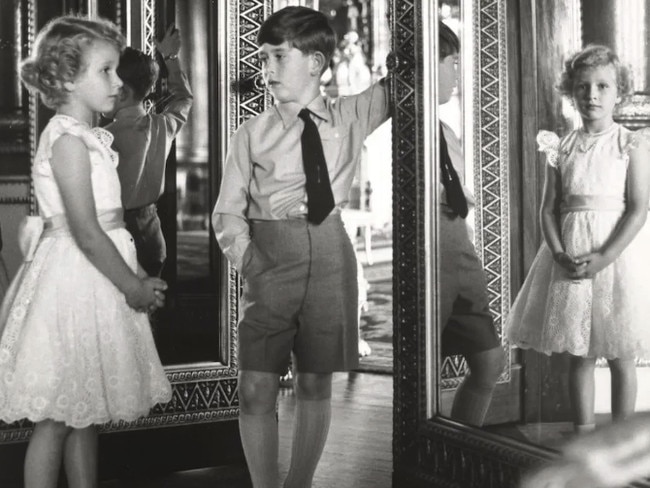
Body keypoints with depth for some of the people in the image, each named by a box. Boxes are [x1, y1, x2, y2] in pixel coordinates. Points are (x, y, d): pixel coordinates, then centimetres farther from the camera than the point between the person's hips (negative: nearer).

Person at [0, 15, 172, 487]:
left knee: (85, 414, 15)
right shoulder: (69, 139, -16)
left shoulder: (90, 137, 13)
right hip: (73, 283, -10)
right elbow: (87, 233, -20)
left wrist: (137, 277, 6)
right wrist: (133, 286, -13)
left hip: (96, 282, 10)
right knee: (57, 419, 0)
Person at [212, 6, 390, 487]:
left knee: (316, 385, 9)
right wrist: (248, 260, -10)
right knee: (256, 389, -5)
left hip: (330, 256, 1)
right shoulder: (253, 133, 2)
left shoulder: (352, 116, 6)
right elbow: (228, 212, 3)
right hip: (270, 257, -1)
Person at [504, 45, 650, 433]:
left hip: (617, 252, -3)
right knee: (579, 354, 8)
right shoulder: (561, 149, 7)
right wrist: (560, 254, -12)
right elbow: (549, 209, 5)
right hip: (570, 257, 3)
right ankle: (584, 435, 17)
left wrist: (603, 257, -18)